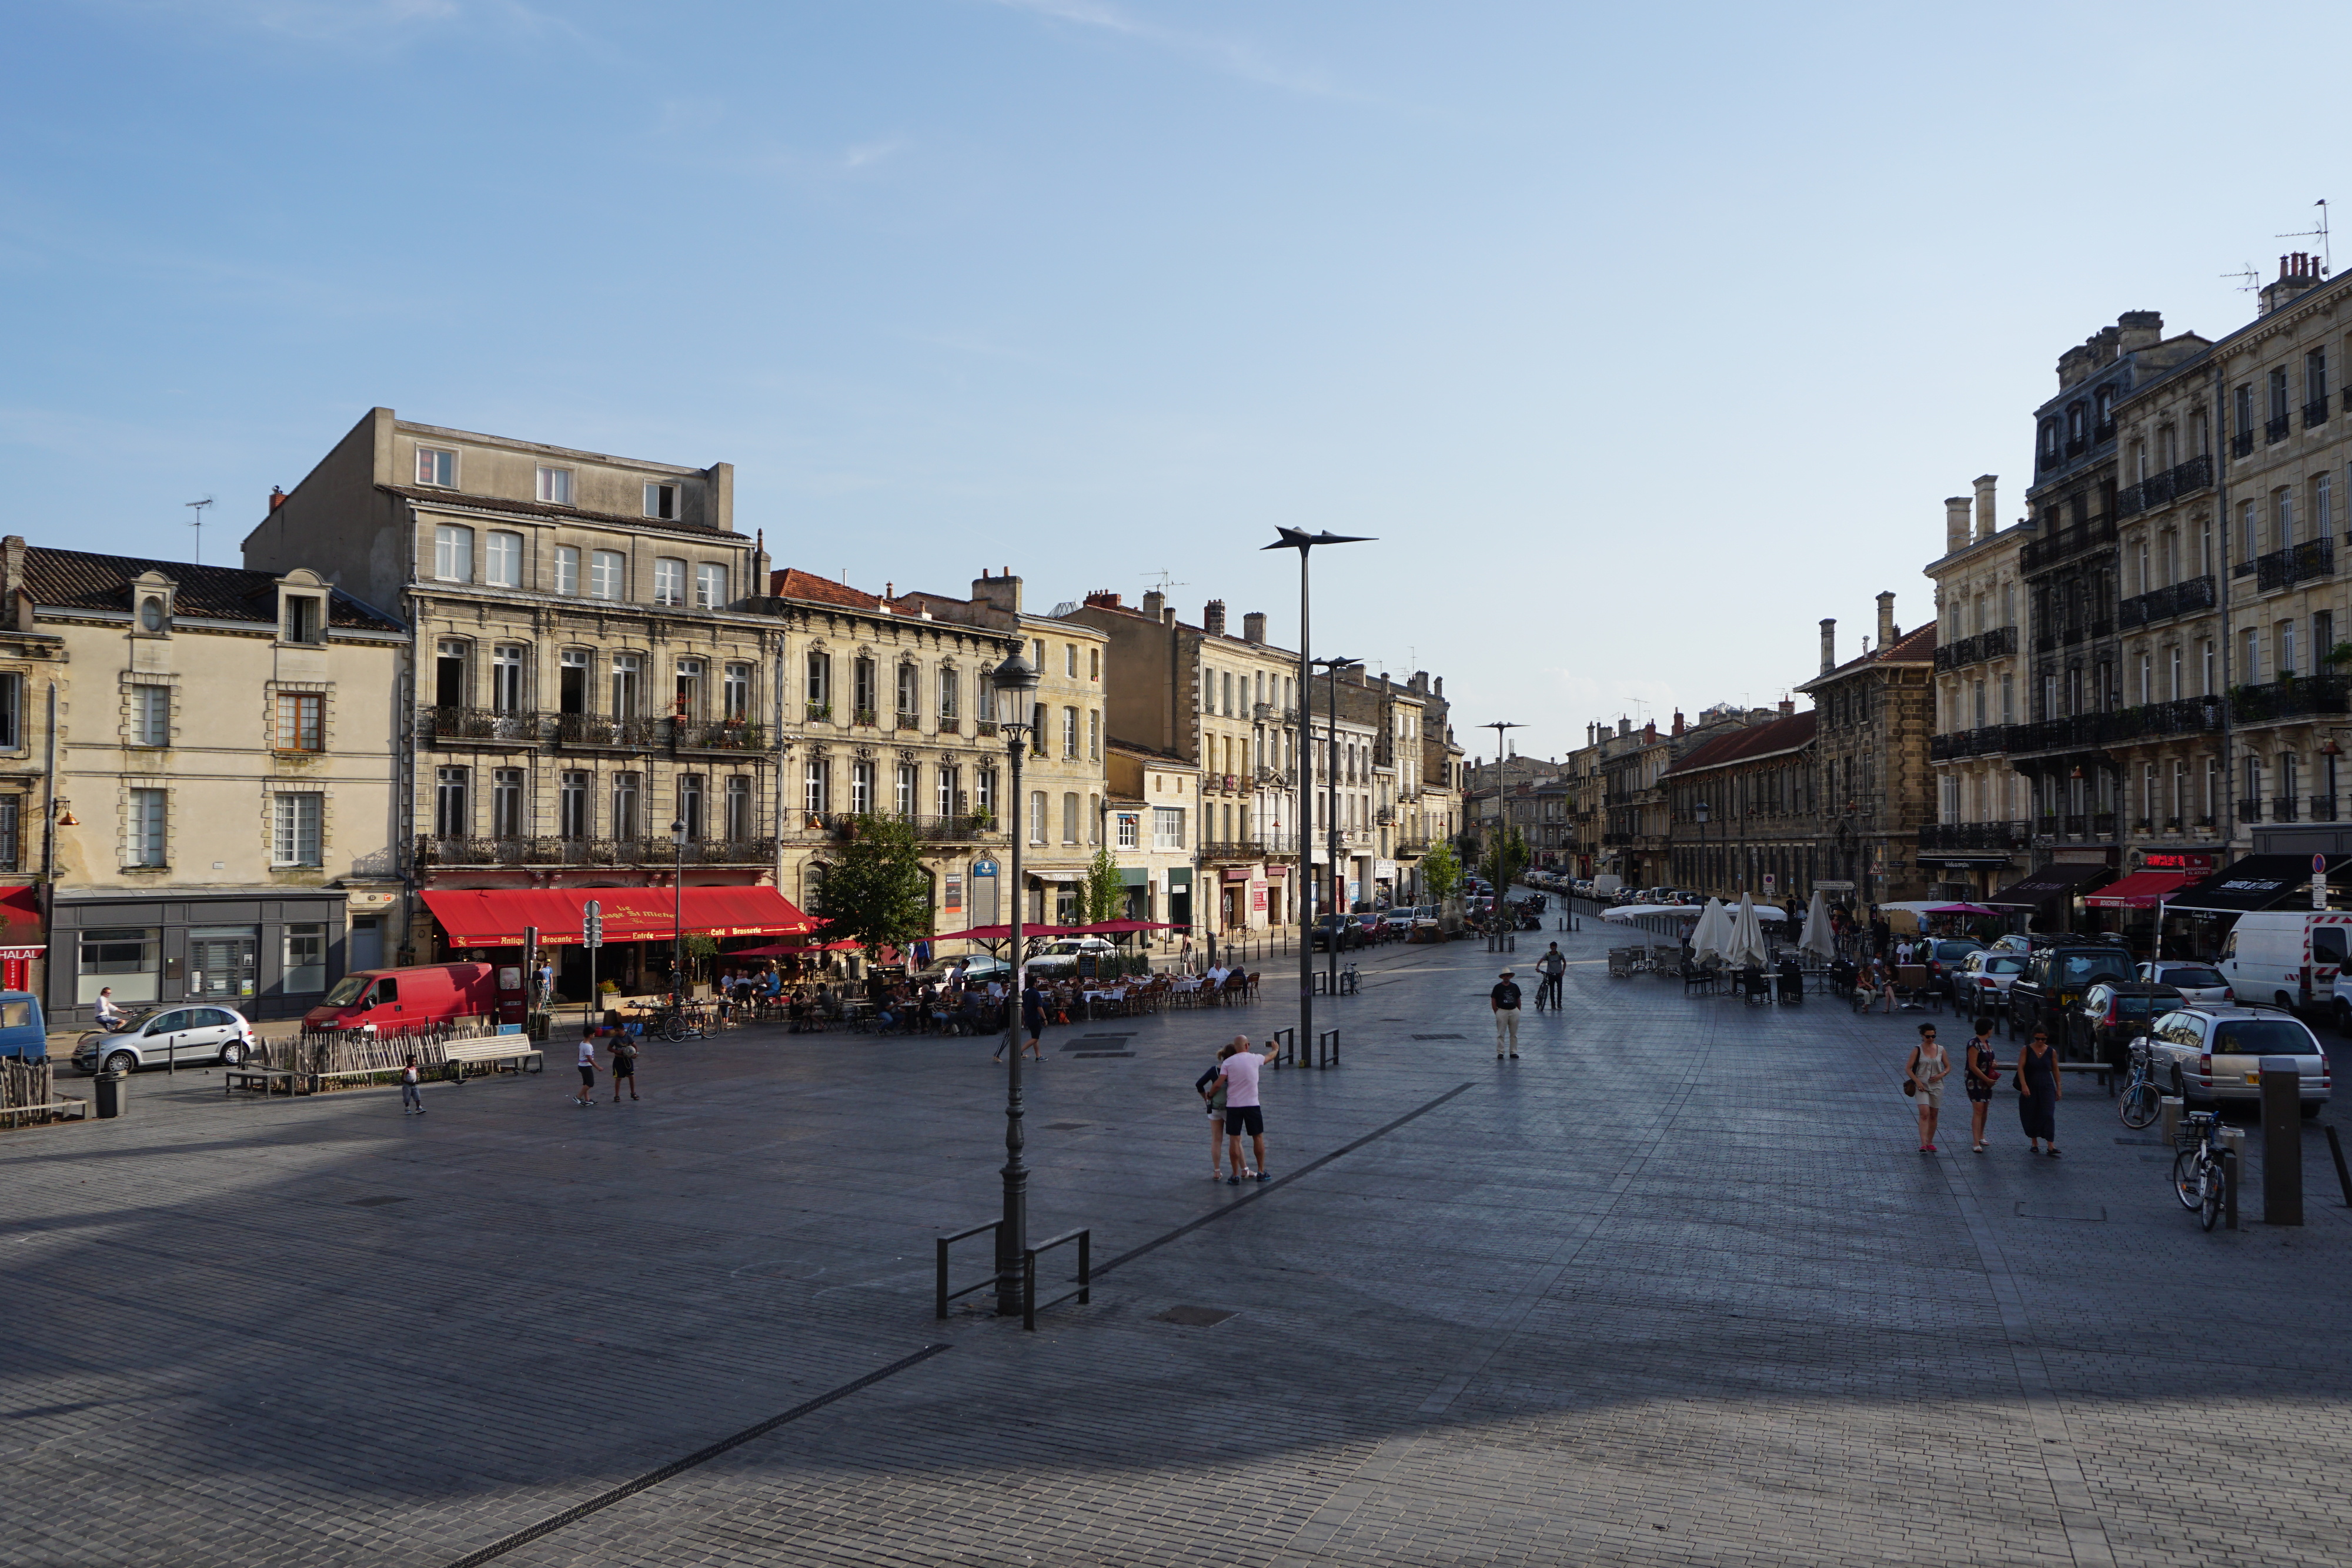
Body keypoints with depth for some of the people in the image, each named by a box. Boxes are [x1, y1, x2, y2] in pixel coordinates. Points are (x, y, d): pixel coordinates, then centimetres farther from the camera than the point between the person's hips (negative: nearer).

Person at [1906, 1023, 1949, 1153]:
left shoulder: (1941, 1050, 6)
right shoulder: (1917, 1050, -3)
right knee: (1924, 1114, -15)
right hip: (1922, 1086, -4)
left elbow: (1948, 1067, 14)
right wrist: (1917, 1082, -15)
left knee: (1933, 1115, 9)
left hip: (1936, 1086, 4)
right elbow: (1908, 1068, -4)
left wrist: (1941, 1075, -6)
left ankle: (1930, 1142, 22)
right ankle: (1923, 1143, -20)